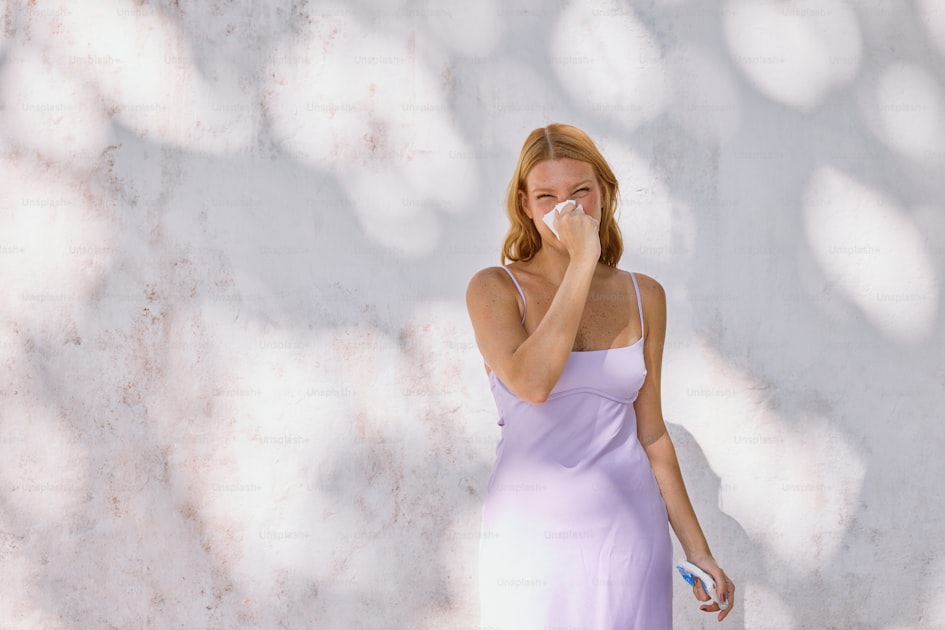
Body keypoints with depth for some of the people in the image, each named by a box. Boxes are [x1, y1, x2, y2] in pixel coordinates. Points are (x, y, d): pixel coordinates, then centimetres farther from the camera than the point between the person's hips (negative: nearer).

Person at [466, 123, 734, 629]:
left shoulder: (644, 297, 6)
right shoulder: (494, 289, -4)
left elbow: (650, 433, 11)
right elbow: (531, 383, -23)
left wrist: (697, 549, 11)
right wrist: (582, 262, -20)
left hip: (629, 534, 3)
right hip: (532, 532, -3)